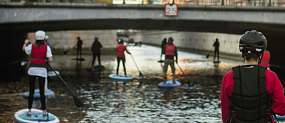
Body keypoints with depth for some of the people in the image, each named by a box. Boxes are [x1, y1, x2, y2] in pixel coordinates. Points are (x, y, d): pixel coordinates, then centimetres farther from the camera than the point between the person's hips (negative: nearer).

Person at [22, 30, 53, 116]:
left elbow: (24, 49, 22)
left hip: (32, 70, 1)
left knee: (31, 92, 7)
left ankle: (29, 110, 7)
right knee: (42, 92, 7)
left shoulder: (32, 46, 1)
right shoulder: (47, 47, -2)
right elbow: (50, 60, -9)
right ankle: (44, 111, 10)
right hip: (42, 70, 0)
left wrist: (25, 43, 41)